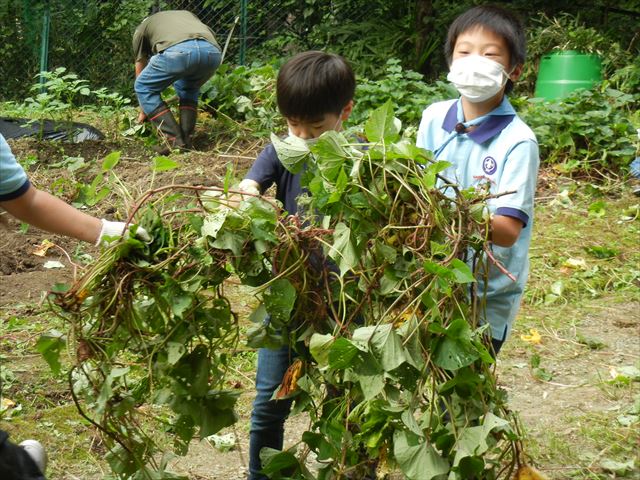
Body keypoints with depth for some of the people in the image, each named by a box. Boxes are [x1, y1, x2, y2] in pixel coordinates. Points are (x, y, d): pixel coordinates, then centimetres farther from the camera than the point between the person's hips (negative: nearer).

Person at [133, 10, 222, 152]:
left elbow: (140, 69, 42)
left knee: (143, 88, 20)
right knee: (189, 88, 35)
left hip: (178, 50, -4)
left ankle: (174, 140, 9)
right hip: (212, 51, 4)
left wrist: (143, 111, 53)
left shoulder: (141, 28, 36)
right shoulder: (187, 14, 45)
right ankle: (186, 139, 21)